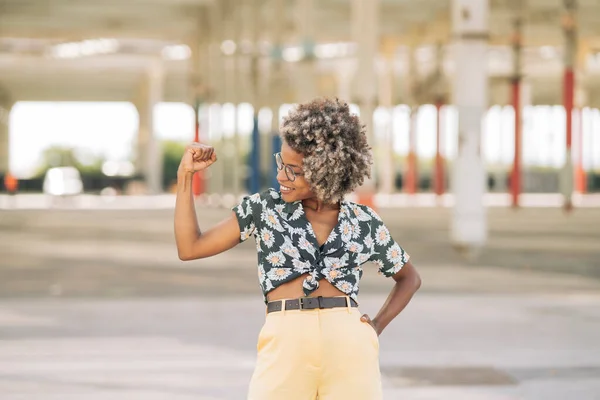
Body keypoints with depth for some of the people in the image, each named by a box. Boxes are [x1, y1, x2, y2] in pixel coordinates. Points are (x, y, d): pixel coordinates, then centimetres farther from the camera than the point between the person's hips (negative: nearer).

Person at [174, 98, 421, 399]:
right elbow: (190, 248, 9)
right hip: (284, 345, -1)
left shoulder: (364, 222, 12)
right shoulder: (265, 207, 11)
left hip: (350, 348, 1)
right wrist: (185, 175, 4)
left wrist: (377, 327, 10)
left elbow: (409, 278, 26)